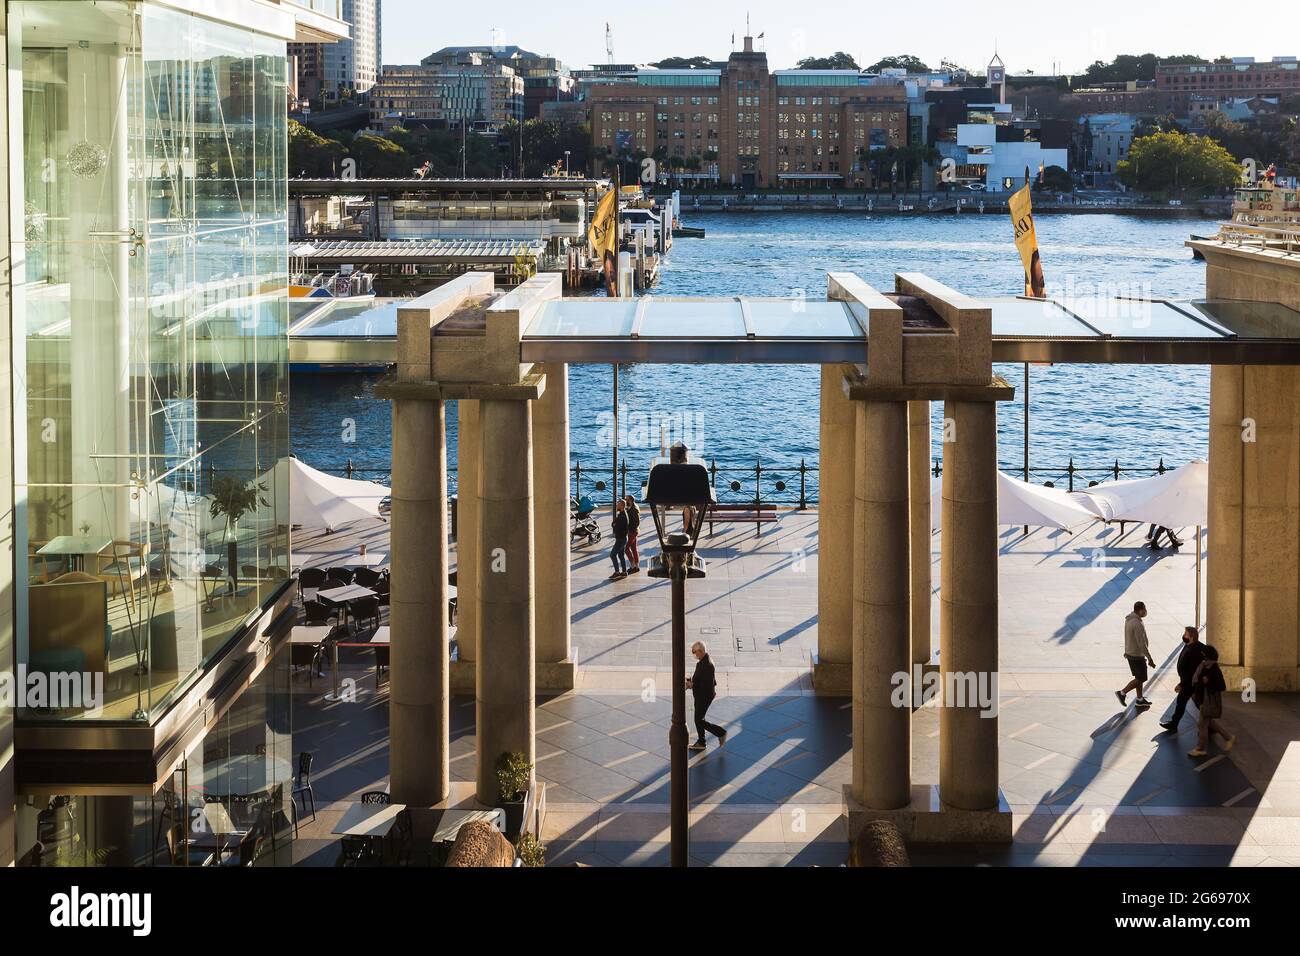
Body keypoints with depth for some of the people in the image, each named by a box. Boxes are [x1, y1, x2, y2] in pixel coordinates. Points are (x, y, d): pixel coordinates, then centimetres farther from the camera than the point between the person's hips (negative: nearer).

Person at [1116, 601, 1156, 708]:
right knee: (1140, 679, 2)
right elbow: (1142, 644, -26)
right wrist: (1150, 659, -21)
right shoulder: (1137, 624, -26)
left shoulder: (1128, 620, 3)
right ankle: (1122, 693, 6)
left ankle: (1140, 699, 25)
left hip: (1130, 653, 9)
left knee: (1139, 677, 18)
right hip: (1137, 655, -9)